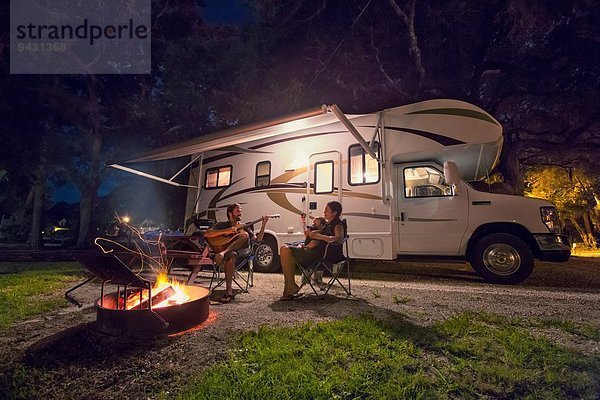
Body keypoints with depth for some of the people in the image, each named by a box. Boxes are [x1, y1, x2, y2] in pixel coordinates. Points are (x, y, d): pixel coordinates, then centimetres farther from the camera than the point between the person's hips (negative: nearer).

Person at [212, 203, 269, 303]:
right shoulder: (222, 225, 16)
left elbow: (257, 239, 12)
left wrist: (263, 225, 2)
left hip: (242, 250, 2)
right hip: (229, 250, -1)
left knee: (245, 235, -27)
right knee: (231, 256, -37)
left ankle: (223, 253, -38)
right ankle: (229, 291, -35)